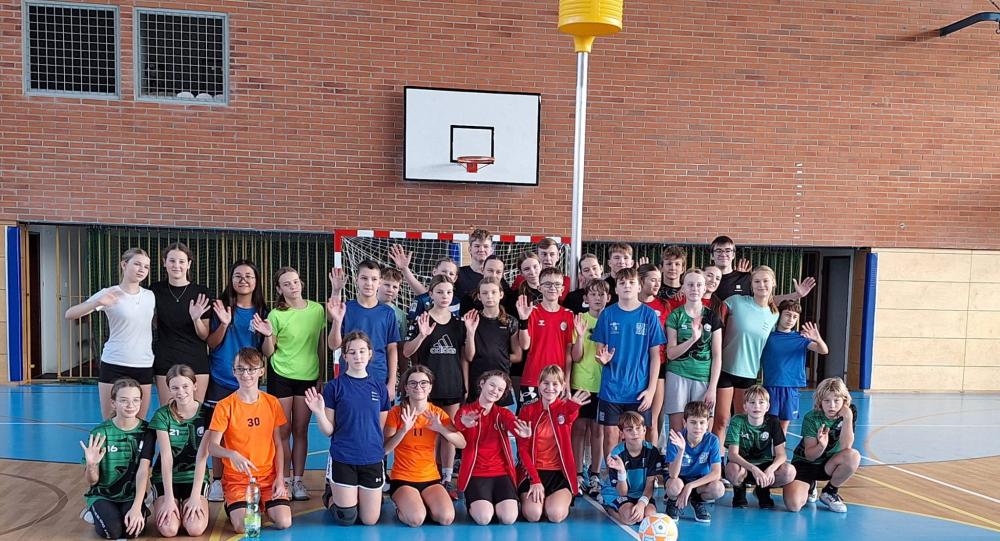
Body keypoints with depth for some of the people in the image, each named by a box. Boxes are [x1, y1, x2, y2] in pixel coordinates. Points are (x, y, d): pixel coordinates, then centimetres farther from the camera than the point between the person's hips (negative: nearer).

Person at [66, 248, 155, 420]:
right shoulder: (110, 294, -5)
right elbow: (70, 314, -12)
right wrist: (97, 303, -29)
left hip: (144, 367, 4)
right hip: (114, 366, -3)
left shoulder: (150, 296, 7)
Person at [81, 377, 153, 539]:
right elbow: (92, 481, -7)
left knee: (132, 530, -26)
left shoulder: (145, 431, -8)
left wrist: (136, 507, -28)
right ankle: (97, 514, 7)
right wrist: (91, 465, -31)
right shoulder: (100, 433, -10)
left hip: (132, 495, 0)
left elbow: (143, 472, -16)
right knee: (112, 530, -26)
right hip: (102, 495, 0)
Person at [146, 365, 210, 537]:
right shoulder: (162, 415, -7)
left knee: (196, 529, -22)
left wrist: (195, 496, -19)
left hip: (195, 478, 0)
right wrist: (169, 499, -20)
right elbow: (166, 457, -15)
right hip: (166, 478, 0)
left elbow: (202, 456, -12)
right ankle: (160, 503, 11)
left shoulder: (206, 413, -7)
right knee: (168, 529, -21)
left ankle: (188, 505, 11)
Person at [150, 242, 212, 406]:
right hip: (166, 361, 1)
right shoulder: (156, 290, 2)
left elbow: (205, 335, 0)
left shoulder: (201, 292, -2)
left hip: (196, 361, 0)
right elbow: (154, 325, 17)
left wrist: (196, 319, -17)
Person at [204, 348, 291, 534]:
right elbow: (212, 446, -13)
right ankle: (232, 506, 14)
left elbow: (278, 444, 5)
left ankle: (263, 504, 17)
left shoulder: (272, 403, 1)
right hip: (237, 478, -2)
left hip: (268, 476, 2)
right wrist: (232, 454, -33)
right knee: (243, 527, -21)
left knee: (284, 522, -15)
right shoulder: (225, 406, -7)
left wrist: (280, 477, -4)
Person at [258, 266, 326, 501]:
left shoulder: (317, 309, 0)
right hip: (280, 376, -2)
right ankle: (284, 480, 15)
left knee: (301, 431, 8)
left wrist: (323, 372, 10)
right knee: (283, 431, 3)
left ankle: (298, 481, 17)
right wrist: (267, 336, -22)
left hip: (309, 376, 2)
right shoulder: (276, 315, -8)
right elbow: (268, 353, -3)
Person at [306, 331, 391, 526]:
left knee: (370, 520, 7)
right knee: (346, 519, 3)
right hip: (342, 460, -3)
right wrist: (319, 413, -21)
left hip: (373, 459, 3)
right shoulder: (334, 386, -6)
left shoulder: (379, 388, 3)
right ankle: (329, 495, 34)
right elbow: (328, 431, -6)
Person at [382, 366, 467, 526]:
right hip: (402, 478, -2)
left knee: (447, 518, -21)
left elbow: (462, 443, -6)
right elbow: (385, 449, -12)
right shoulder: (396, 412, -6)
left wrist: (440, 429, -22)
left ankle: (424, 504, 10)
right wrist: (404, 430, -27)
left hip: (431, 478, 3)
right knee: (416, 519, -27)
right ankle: (402, 509, 7)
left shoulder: (438, 413, 0)